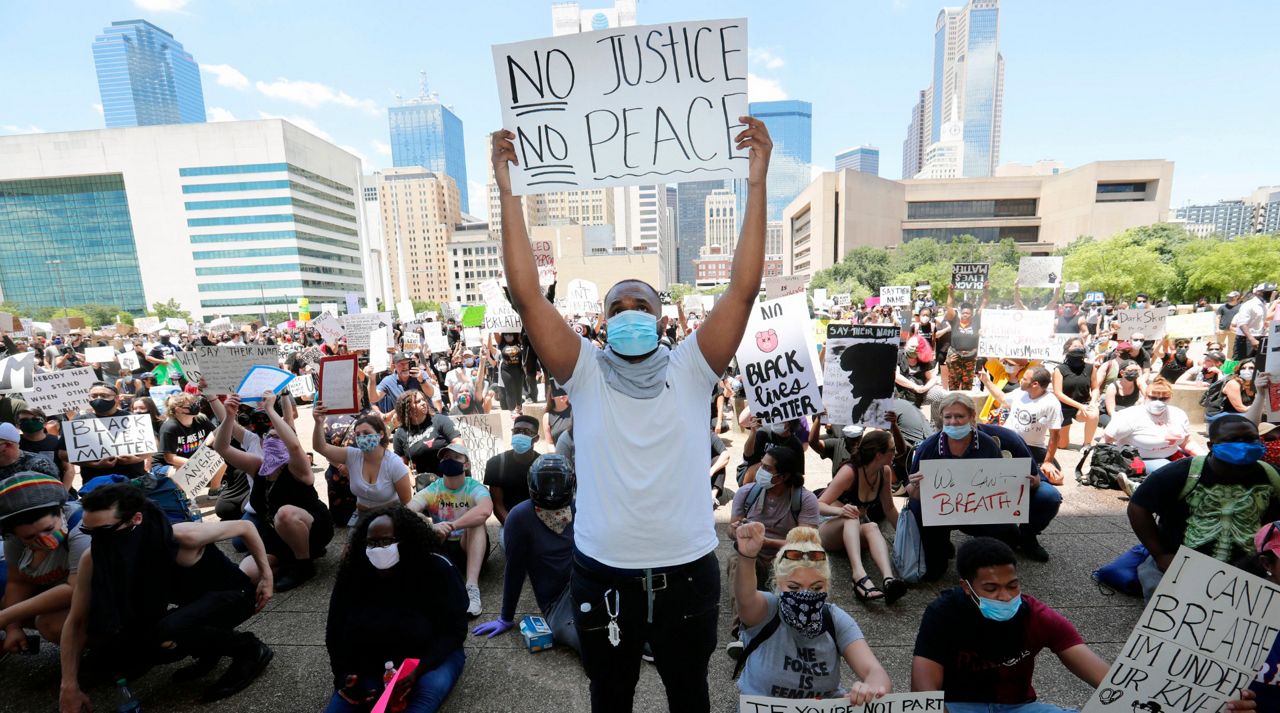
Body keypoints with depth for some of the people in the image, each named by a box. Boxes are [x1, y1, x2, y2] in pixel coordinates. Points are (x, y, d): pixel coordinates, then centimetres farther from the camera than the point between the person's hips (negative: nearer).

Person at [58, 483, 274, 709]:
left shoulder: (184, 537, -32)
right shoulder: (93, 560, -15)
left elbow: (244, 527, -19)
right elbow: (76, 622, -5)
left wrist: (266, 575, -14)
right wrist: (69, 685, -9)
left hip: (233, 594, -7)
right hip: (193, 602, 7)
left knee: (164, 637, -32)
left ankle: (250, 650, -8)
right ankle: (210, 649, 9)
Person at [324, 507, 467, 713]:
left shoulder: (437, 570, -18)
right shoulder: (351, 577, -7)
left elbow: (454, 630, -16)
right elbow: (335, 633, 4)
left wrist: (417, 671, -29)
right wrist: (345, 676, -13)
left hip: (430, 657, -3)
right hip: (370, 664, 3)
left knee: (430, 688, -34)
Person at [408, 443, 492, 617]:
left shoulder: (474, 487, -13)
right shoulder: (431, 490, -5)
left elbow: (485, 510, -37)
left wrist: (450, 526, -42)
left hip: (470, 549, -2)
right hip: (441, 550, 2)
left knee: (476, 521, -31)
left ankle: (472, 588, -40)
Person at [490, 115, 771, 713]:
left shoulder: (691, 369, -6)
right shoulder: (585, 375, -7)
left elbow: (744, 286, -15)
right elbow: (526, 293, -15)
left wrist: (757, 180, -19)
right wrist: (507, 187, -17)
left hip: (687, 573, 0)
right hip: (603, 575, 1)